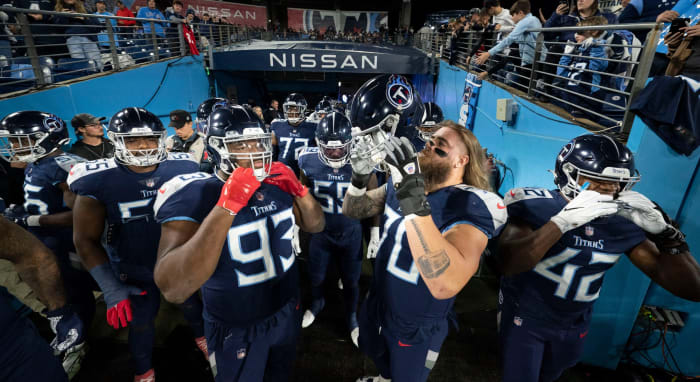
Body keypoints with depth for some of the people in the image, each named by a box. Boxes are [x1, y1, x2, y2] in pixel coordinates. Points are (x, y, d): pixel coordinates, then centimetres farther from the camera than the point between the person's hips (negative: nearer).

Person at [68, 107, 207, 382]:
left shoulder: (182, 168, -15)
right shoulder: (98, 182, -21)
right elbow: (86, 240, -12)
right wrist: (111, 289, -15)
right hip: (135, 271, -2)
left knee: (191, 304, 22)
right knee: (141, 322, 16)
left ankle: (201, 338, 55)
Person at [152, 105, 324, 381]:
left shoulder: (277, 183, -7)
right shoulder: (194, 196, -24)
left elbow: (315, 226, 2)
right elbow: (174, 290, -35)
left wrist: (298, 189, -17)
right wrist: (227, 205, -40)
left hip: (287, 311, 5)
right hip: (237, 331, -4)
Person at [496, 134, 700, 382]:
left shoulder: (623, 223, -10)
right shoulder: (537, 205, -24)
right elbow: (508, 265, -40)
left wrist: (663, 232, -24)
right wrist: (563, 221, -44)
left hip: (574, 326, 5)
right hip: (524, 317, -5)